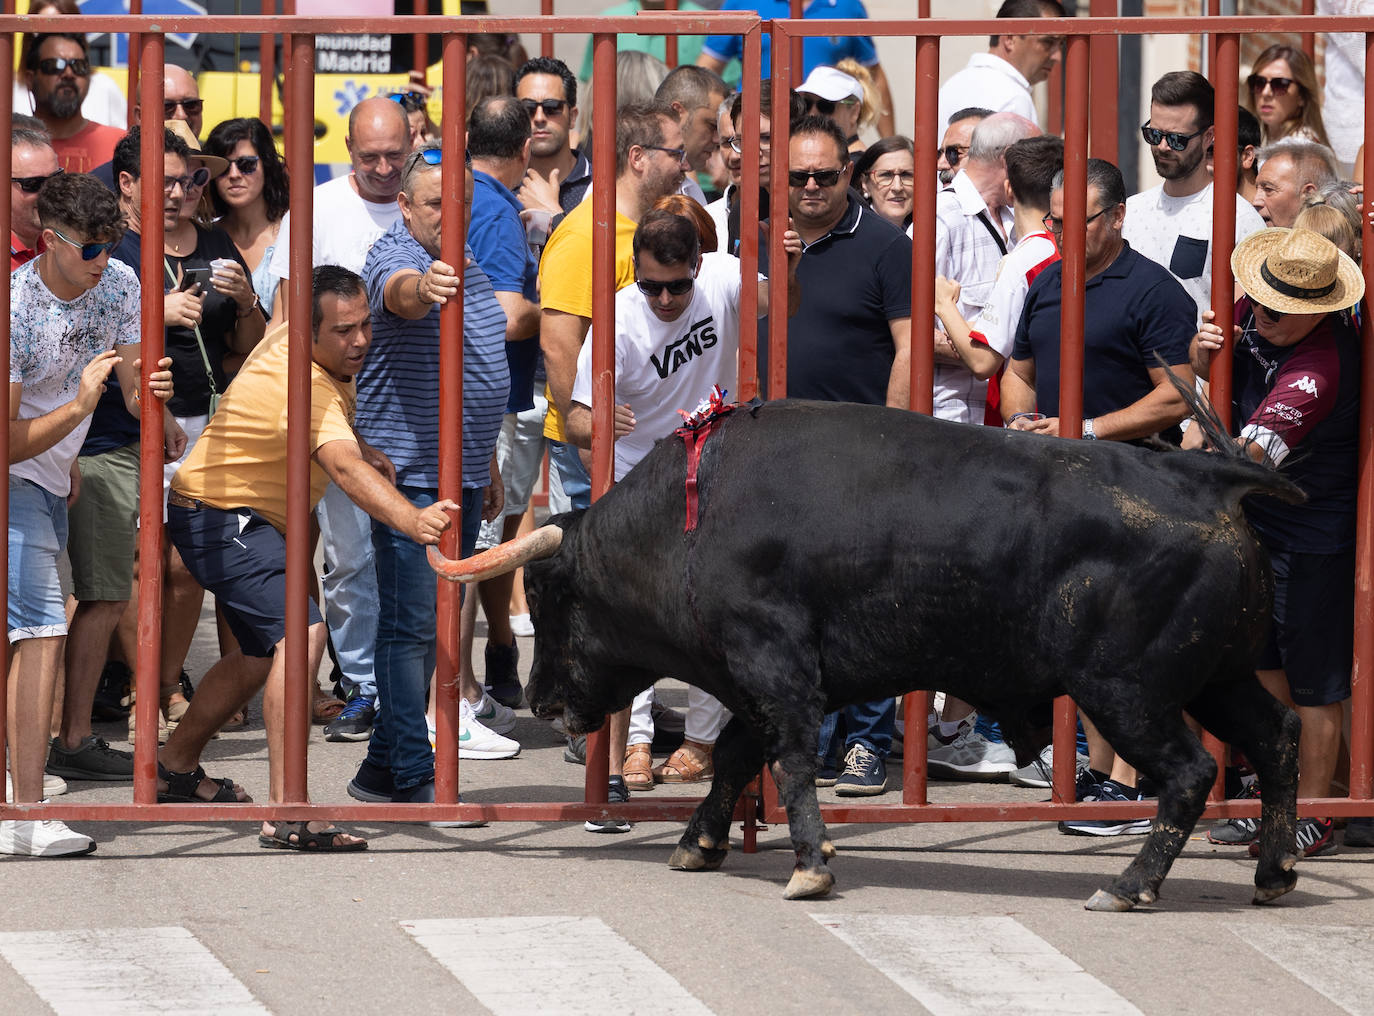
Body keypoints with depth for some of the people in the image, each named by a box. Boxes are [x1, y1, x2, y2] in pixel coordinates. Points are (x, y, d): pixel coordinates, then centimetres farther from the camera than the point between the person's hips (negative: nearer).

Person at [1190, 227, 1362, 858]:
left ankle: (1312, 815, 10)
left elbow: (1246, 455, -37)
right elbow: (1208, 368, 11)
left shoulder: (1319, 371, -32)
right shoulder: (1253, 312, -6)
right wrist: (1205, 352, -10)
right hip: (1256, 521, 9)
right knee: (1266, 664, 15)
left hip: (1312, 536, -9)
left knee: (1313, 680, 1)